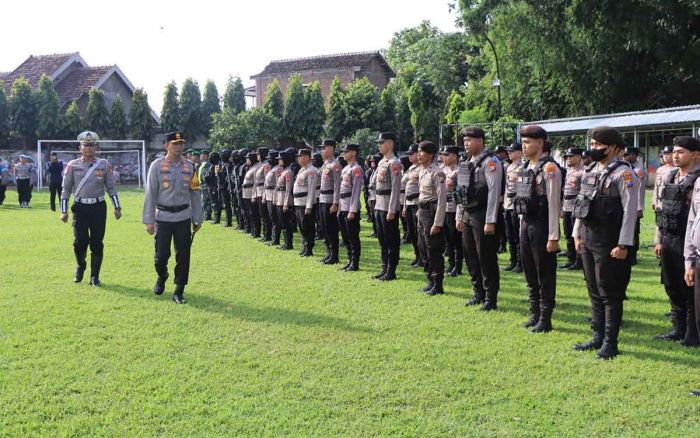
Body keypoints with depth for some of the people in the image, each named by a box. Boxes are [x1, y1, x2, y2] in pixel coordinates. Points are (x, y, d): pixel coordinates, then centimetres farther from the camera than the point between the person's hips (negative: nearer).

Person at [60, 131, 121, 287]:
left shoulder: (104, 165, 4)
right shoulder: (72, 165, 3)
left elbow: (111, 187, 8)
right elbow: (66, 189, 6)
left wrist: (117, 207, 2)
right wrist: (64, 211, 2)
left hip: (98, 208, 0)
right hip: (80, 208, 0)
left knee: (97, 243, 0)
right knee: (80, 241, -6)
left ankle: (94, 276, 11)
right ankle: (80, 267, 23)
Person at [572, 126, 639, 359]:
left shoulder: (623, 173, -11)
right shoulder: (589, 171, 12)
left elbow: (630, 210, -16)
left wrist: (623, 244, -19)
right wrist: (577, 234, 14)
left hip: (609, 241, -8)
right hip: (588, 239, 8)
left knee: (611, 294, 0)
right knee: (594, 292, 14)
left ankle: (610, 343, 7)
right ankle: (598, 337, 24)